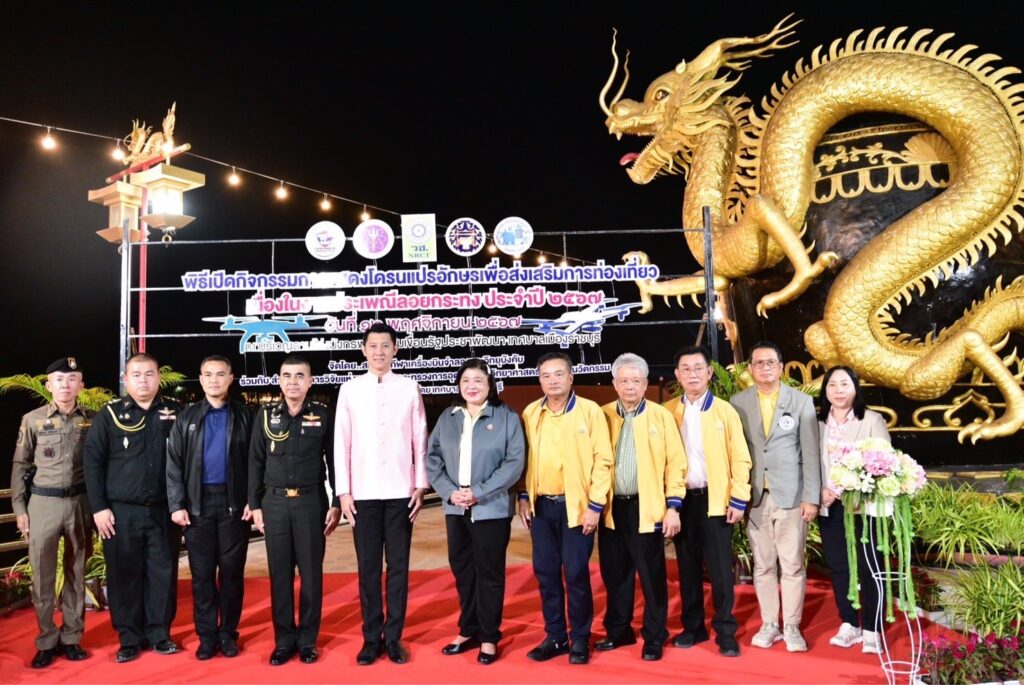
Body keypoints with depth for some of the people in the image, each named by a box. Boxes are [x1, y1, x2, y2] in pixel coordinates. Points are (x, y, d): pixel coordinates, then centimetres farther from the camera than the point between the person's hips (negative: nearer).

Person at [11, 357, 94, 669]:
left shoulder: (92, 419, 1)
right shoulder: (32, 419, 0)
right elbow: (20, 466, 5)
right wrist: (19, 507, 1)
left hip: (80, 502, 1)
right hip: (43, 503, -1)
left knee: (76, 573, 9)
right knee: (42, 576, 5)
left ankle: (71, 638, 21)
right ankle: (46, 642, 18)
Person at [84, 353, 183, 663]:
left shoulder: (175, 412, 4)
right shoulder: (110, 414, 0)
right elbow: (93, 462, -1)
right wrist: (99, 507, -6)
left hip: (163, 510, 1)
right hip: (121, 512, -1)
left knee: (163, 574, 6)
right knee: (125, 576, 6)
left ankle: (159, 634, 20)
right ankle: (129, 639, 19)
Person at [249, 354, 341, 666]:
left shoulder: (323, 415, -1)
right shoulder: (265, 415, 4)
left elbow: (334, 461, 2)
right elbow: (256, 463, 7)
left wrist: (336, 503, -1)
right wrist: (255, 505, 3)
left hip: (311, 502, -1)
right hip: (275, 502, 2)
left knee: (311, 573, 5)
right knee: (280, 574, 7)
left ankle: (307, 639, 17)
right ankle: (284, 639, 19)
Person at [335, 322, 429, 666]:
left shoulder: (409, 388, 3)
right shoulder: (349, 389, 4)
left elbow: (419, 440, 5)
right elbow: (341, 443, 3)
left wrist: (420, 486, 0)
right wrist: (343, 491, -1)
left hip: (400, 492, 0)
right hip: (363, 493, 0)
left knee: (398, 566, 6)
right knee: (368, 568, 6)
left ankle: (393, 637, 16)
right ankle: (371, 638, 17)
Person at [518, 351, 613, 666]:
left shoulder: (590, 411, -6)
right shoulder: (530, 413, 6)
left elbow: (602, 460, -8)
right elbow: (524, 457, 12)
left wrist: (595, 505, -12)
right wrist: (523, 496, 6)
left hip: (576, 505, -4)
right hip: (540, 506, 4)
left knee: (575, 573, 1)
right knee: (545, 572, 9)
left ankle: (579, 639, 18)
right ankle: (555, 636, 24)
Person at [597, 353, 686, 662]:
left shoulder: (661, 416, -1)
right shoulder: (603, 416, 5)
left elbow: (675, 463, -2)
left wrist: (673, 506, -7)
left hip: (647, 509, -2)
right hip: (611, 508, 3)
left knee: (652, 577, 5)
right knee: (615, 575, 12)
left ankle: (654, 638, 19)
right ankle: (618, 631, 27)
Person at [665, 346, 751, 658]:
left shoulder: (724, 410, 0)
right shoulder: (667, 411, 4)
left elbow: (739, 458, -2)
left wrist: (739, 499, -8)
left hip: (715, 499, -2)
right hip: (681, 499, 2)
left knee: (720, 568, 2)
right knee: (688, 567, 10)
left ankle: (725, 631, 12)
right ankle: (693, 626, 22)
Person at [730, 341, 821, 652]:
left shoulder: (802, 401, 3)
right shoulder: (738, 402, 4)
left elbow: (810, 452, 1)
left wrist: (812, 497, -4)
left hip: (791, 495, -1)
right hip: (754, 496, 1)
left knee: (792, 565, 3)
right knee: (763, 565, 9)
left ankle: (792, 627, 16)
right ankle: (769, 624, 21)